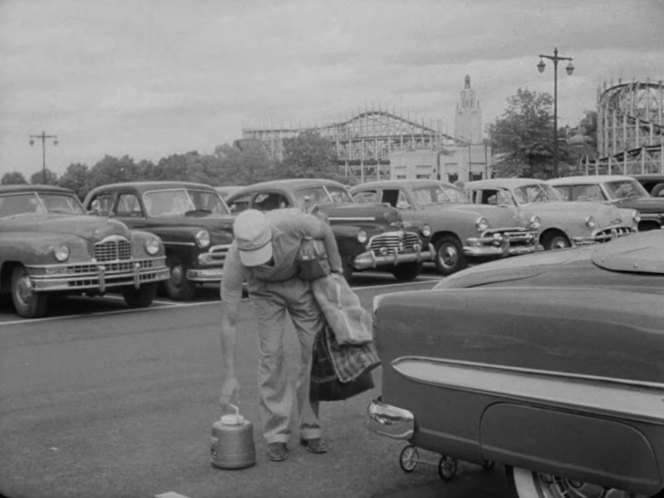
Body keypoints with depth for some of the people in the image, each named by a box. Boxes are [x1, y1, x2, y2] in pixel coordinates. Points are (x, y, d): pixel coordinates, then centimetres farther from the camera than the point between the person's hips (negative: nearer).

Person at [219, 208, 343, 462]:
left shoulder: (291, 221, -40)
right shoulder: (234, 262, -36)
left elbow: (325, 232, -15)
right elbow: (229, 321, -29)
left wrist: (336, 272, -4)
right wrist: (229, 376, -28)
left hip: (302, 277, 1)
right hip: (265, 289, -1)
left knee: (315, 349, -4)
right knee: (271, 353, -11)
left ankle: (310, 429, 7)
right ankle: (276, 435, -1)